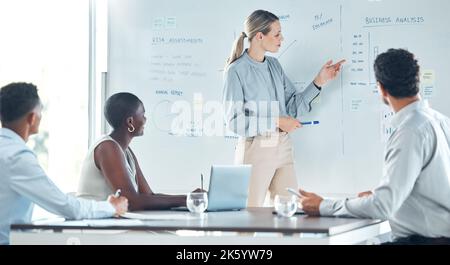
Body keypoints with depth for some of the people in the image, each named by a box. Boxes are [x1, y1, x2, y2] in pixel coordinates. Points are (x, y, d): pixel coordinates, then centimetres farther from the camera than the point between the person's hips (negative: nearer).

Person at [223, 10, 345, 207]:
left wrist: (319, 81, 0)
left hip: (283, 148, 6)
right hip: (255, 148, -6)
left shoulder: (274, 65, 9)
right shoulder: (236, 70, -11)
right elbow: (234, 121, -15)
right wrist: (277, 122, -16)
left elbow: (294, 106, 9)